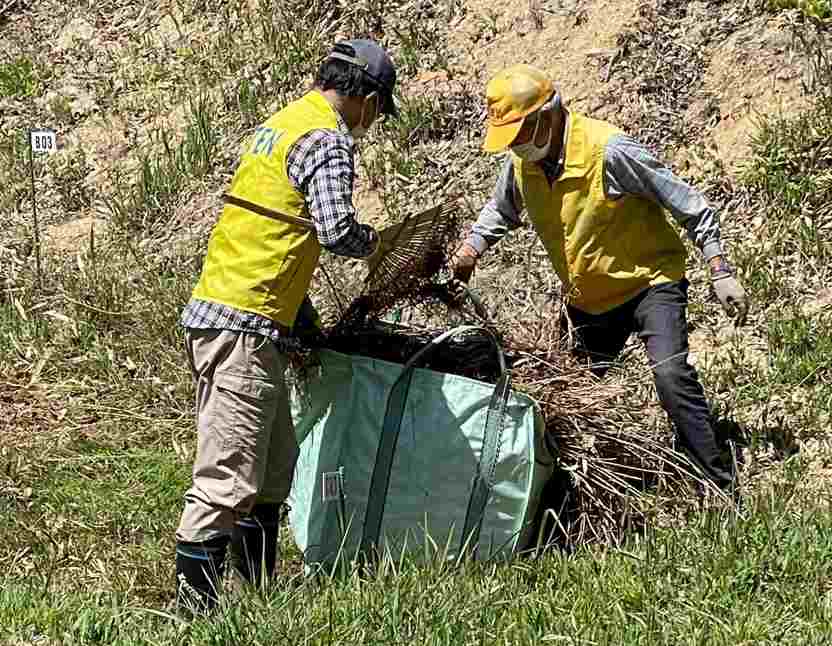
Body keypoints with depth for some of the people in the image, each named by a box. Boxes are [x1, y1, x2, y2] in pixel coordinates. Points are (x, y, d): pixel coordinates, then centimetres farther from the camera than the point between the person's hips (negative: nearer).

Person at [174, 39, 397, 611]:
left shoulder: (283, 123, 20)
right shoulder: (327, 139, -10)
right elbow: (336, 230, -22)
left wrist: (303, 317, 26)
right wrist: (370, 242, 1)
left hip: (224, 315, 10)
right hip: (244, 327, -10)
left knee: (275, 462, 17)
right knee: (228, 474, -8)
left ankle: (260, 588, 25)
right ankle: (194, 602, -6)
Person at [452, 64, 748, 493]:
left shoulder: (608, 150, -25)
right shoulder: (521, 162, -5)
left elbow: (689, 205, -18)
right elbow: (500, 211, 19)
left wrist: (721, 274, -19)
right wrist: (469, 250, 4)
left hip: (649, 282, -7)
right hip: (587, 299, 7)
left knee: (671, 375, -24)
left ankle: (719, 487, -17)